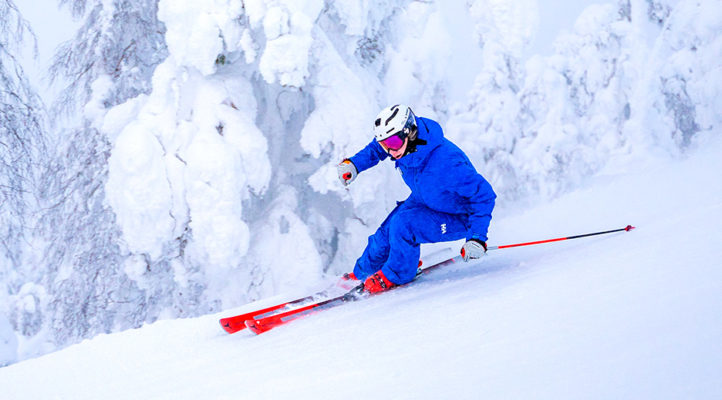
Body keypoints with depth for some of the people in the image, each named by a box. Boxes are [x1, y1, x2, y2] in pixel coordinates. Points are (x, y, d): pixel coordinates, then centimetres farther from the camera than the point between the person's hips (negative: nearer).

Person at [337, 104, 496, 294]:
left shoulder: (444, 163, -41)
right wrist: (355, 163, -8)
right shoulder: (402, 141, -19)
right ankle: (362, 274, 31)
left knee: (402, 223, -26)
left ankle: (397, 275, 0)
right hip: (423, 199, 7)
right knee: (386, 232, 2)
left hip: (458, 219, -7)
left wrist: (477, 238, -39)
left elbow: (484, 194, -34)